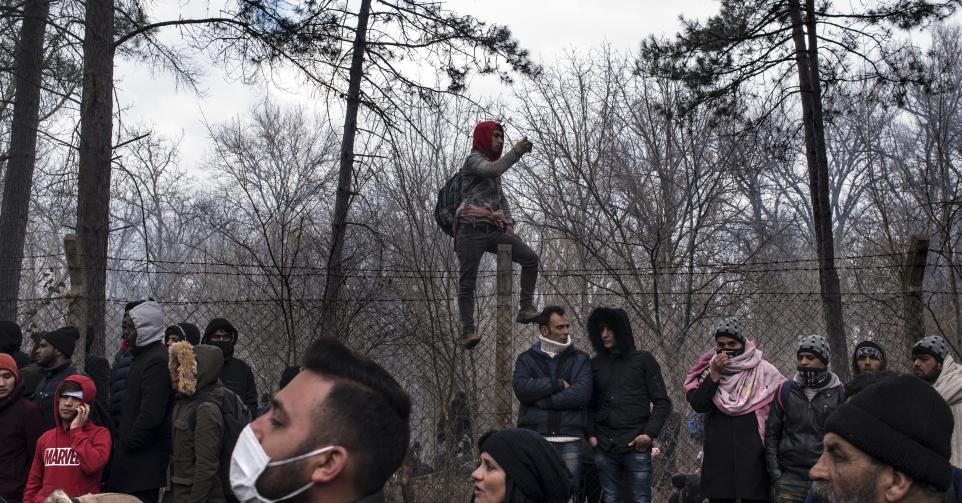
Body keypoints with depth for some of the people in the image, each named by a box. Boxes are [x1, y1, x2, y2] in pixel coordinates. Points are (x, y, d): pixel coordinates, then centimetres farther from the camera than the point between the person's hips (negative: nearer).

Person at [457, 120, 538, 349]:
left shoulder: (493, 164, 26)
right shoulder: (474, 159, 1)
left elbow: (501, 198, 28)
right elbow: (493, 170, -23)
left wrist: (508, 223, 14)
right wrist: (517, 151, -24)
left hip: (493, 230, 7)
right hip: (472, 229, -7)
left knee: (530, 257, -9)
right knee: (468, 281, -6)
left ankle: (526, 309, -11)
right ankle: (468, 330, -4)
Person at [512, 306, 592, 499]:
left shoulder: (580, 359, 9)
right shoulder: (526, 359, 10)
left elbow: (582, 393, -7)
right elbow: (521, 389, -8)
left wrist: (542, 400, -9)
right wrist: (558, 384, -8)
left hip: (571, 441, 0)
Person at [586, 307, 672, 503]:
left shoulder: (643, 360, 5)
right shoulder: (596, 364, 12)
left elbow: (662, 402, 3)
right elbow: (590, 405, 15)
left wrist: (650, 433, -9)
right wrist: (591, 434, 1)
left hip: (636, 446, -2)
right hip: (604, 448, 3)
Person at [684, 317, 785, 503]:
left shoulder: (762, 371, 2)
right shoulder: (709, 370, 9)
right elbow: (697, 405, -3)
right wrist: (714, 375, -12)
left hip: (753, 456, -2)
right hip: (718, 457, 2)